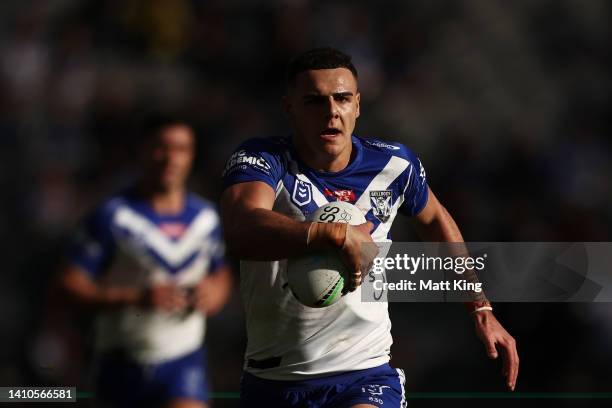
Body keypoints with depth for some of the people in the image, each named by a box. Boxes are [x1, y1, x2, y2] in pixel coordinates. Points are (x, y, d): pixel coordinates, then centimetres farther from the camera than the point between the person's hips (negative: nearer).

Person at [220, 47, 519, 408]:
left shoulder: (394, 165, -1)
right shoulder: (260, 160, -13)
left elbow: (435, 220, 22)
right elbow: (241, 232, -36)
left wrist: (482, 309, 22)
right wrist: (336, 234, -50)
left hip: (367, 377, 0)